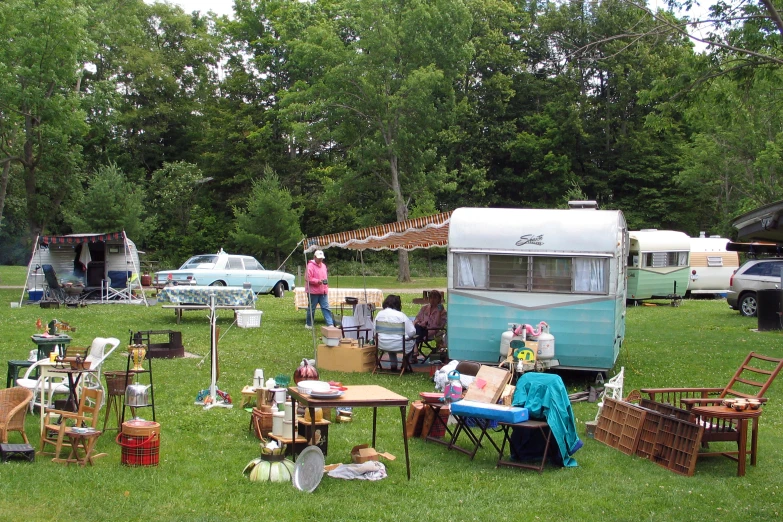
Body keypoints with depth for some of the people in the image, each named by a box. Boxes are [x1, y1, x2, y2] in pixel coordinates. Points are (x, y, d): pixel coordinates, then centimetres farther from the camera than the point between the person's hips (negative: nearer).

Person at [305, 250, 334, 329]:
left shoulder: (323, 265, 16)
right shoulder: (310, 265, -10)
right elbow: (307, 278, -16)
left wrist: (325, 281, 10)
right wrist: (318, 281, -21)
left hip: (323, 292, 6)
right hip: (313, 291, -6)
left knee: (326, 308, 0)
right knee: (311, 308, 4)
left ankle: (330, 324, -5)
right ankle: (308, 324, 17)